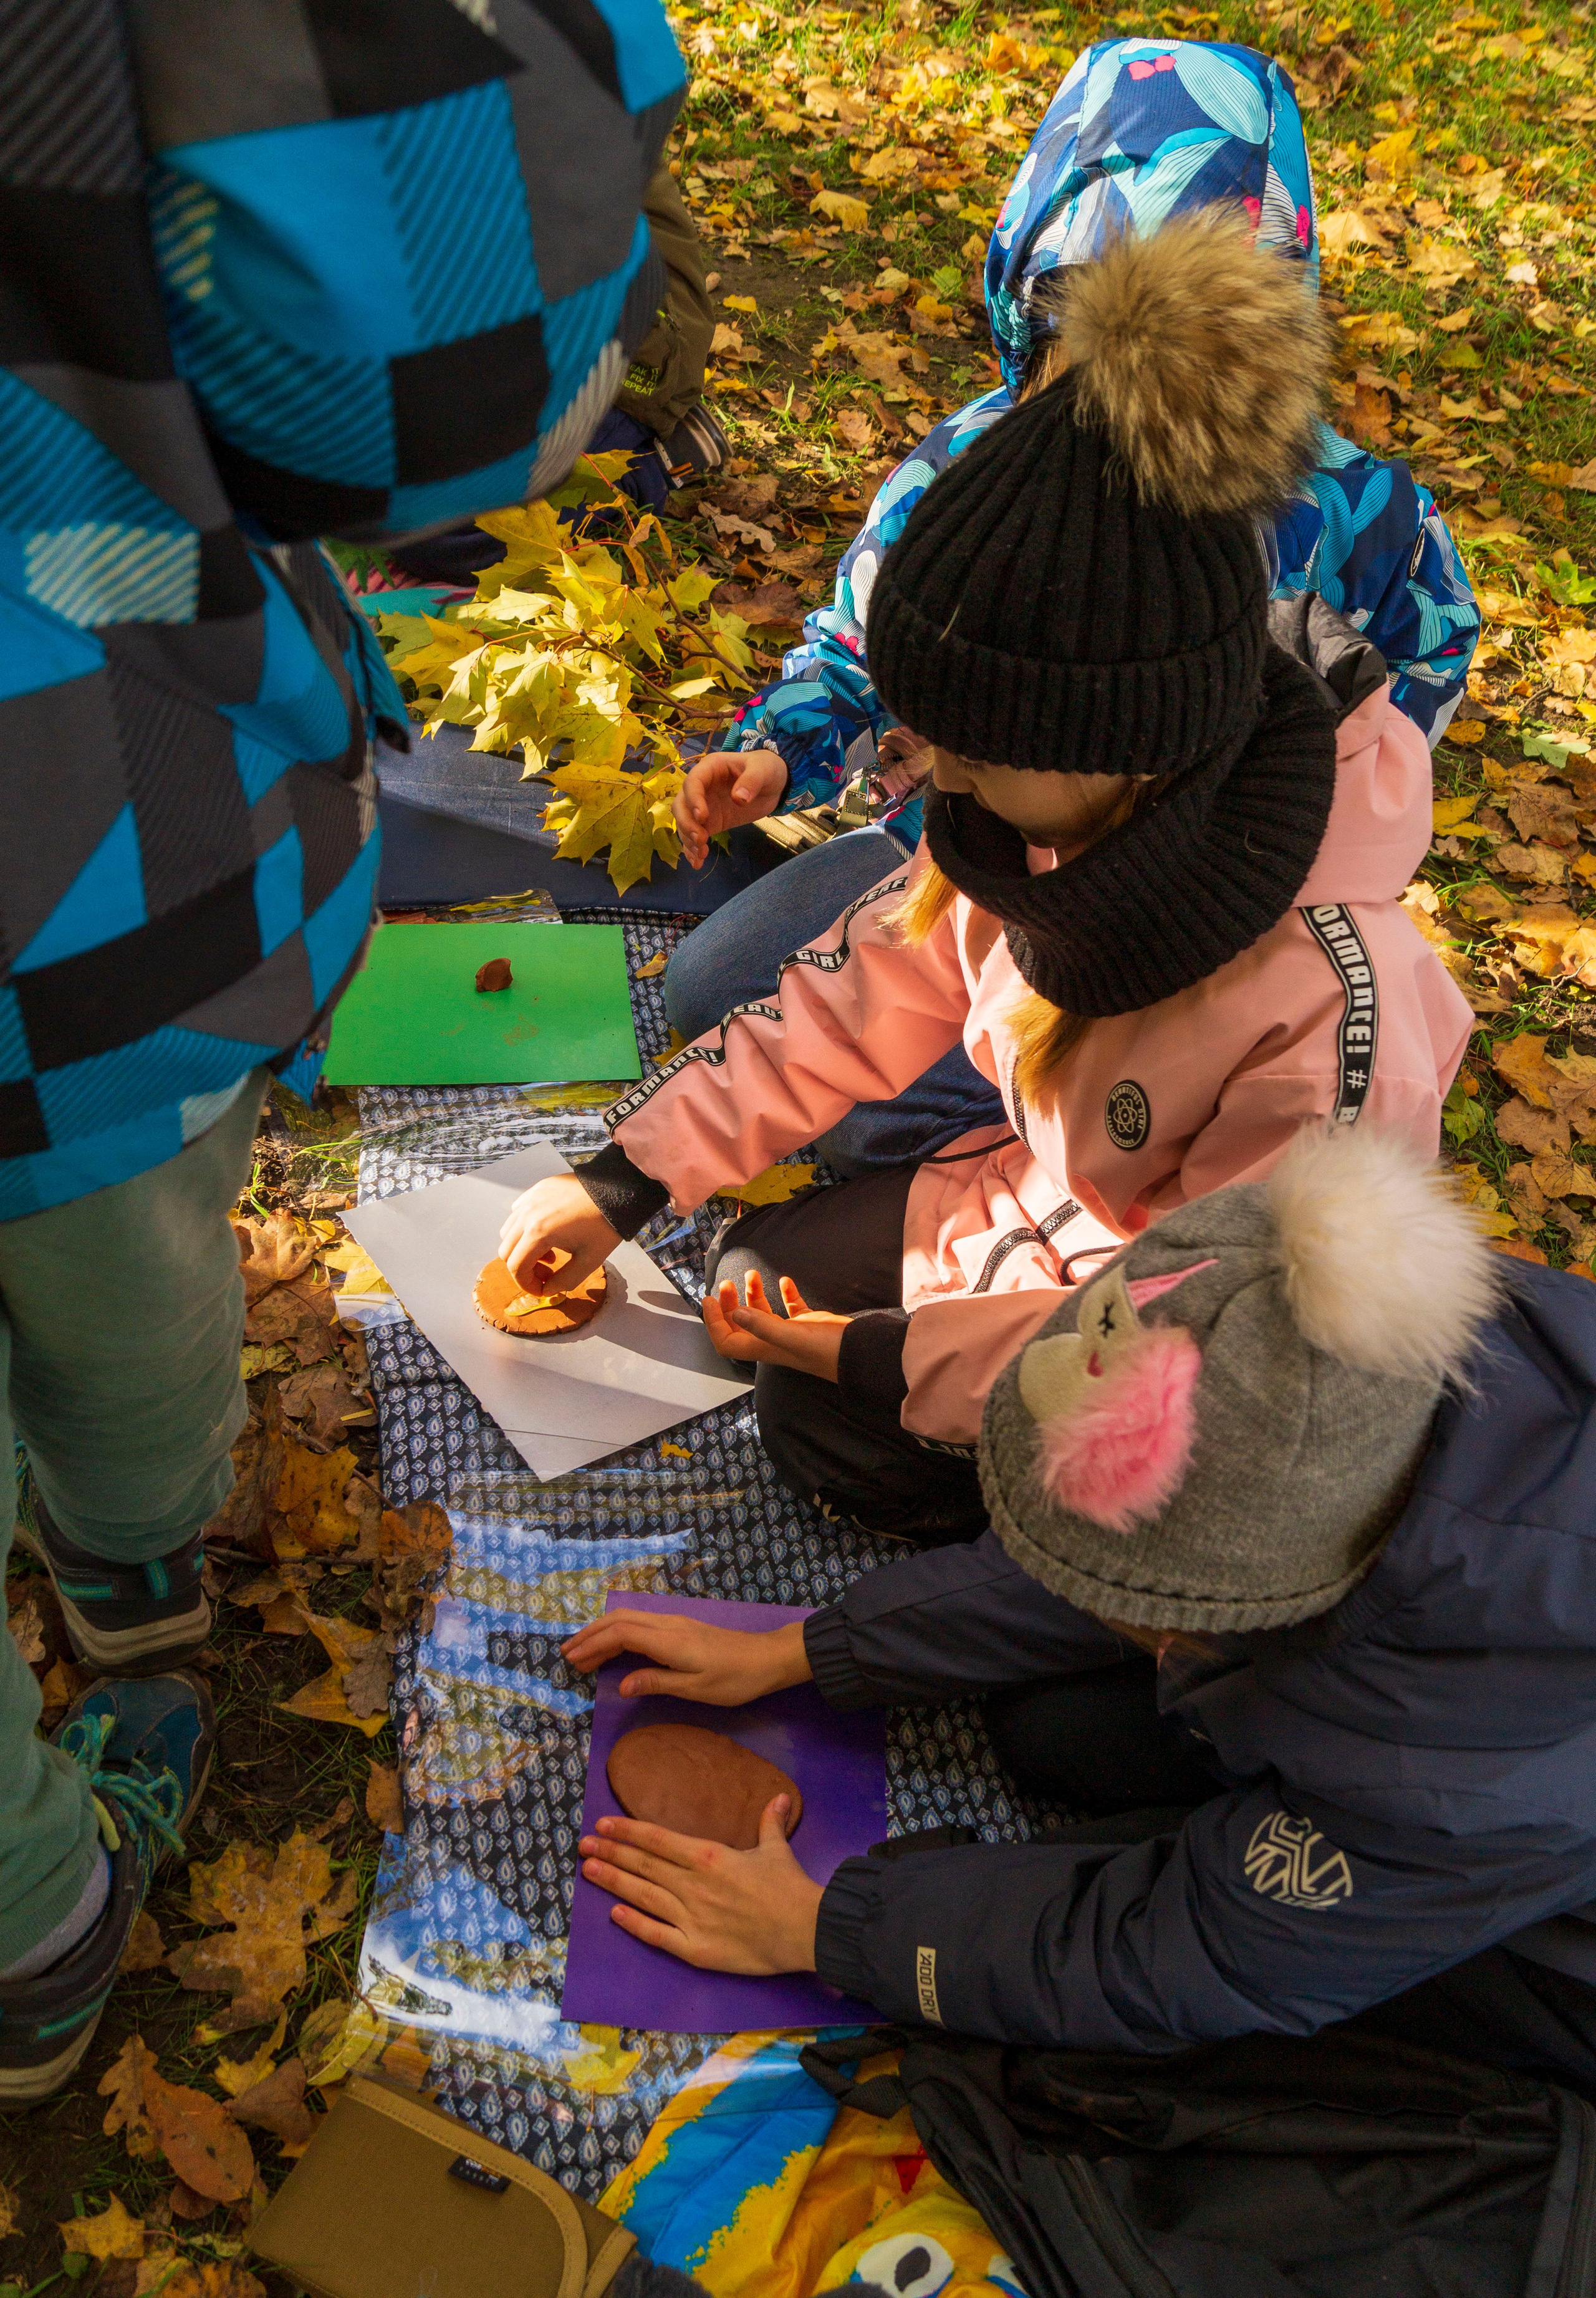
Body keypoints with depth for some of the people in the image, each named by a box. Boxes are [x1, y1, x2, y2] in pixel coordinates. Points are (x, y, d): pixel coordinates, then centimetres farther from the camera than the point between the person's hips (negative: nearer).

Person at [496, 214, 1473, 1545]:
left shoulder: (1334, 1004, -39)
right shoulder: (1057, 803, -18)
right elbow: (867, 995, -5)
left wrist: (891, 1357, -25)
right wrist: (624, 1179, -5)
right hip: (1043, 1205, 7)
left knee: (826, 1425, -10)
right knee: (761, 1273, 10)